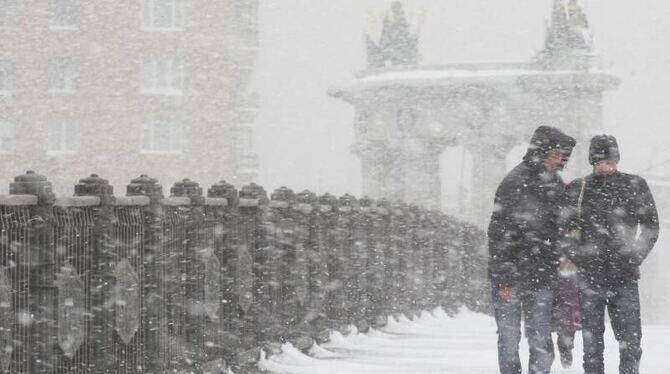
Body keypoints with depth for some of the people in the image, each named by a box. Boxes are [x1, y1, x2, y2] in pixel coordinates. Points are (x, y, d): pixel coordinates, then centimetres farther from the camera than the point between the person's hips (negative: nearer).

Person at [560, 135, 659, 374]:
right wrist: (577, 256, -3)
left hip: (624, 275, 0)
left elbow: (651, 226, 8)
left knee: (630, 337, -4)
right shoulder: (577, 189, 5)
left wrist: (634, 258, -2)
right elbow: (563, 228, 9)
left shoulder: (635, 186, 5)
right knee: (592, 337, 4)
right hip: (590, 274, 0)